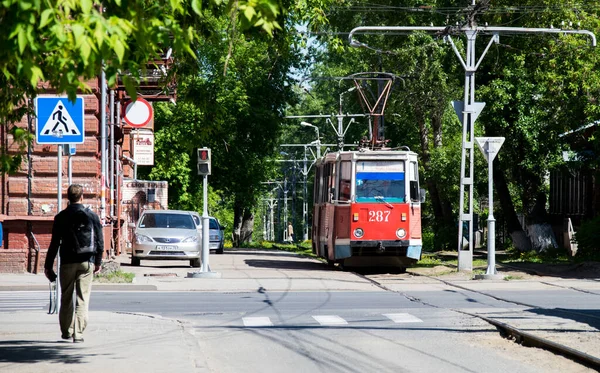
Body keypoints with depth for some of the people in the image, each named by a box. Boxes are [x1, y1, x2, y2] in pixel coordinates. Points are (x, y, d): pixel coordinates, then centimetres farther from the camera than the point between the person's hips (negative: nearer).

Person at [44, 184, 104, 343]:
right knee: (82, 300, -1)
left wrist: (48, 265, 5)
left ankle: (66, 331, 18)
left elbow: (55, 243, -1)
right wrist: (98, 262, 15)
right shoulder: (92, 216, 1)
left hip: (67, 263, 0)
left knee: (66, 299, 12)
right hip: (87, 262, 0)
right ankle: (78, 333, -9)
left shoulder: (60, 217, -1)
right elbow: (100, 241, 4)